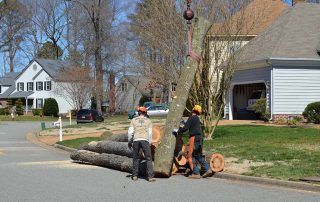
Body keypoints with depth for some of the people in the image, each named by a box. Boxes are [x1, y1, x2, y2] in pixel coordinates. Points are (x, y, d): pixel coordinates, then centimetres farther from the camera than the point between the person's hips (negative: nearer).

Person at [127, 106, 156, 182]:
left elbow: (130, 131, 5)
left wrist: (129, 142, 14)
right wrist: (149, 143, 11)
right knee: (149, 159, 1)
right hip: (145, 140, -1)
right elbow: (150, 133, 5)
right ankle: (150, 176, -7)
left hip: (136, 140, 1)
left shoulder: (134, 120, 11)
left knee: (136, 158, 16)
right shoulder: (148, 121, 11)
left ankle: (135, 175, 16)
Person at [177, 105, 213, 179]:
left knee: (191, 156, -4)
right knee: (199, 155, 17)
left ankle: (196, 173, -8)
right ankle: (207, 169, 8)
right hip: (199, 138, 9)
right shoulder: (197, 119, 19)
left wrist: (178, 131, 1)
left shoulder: (192, 118, -7)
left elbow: (186, 128, -13)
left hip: (194, 138, -9)